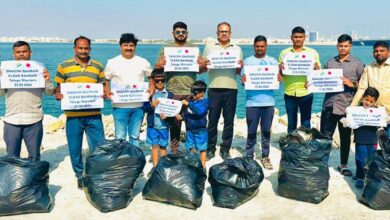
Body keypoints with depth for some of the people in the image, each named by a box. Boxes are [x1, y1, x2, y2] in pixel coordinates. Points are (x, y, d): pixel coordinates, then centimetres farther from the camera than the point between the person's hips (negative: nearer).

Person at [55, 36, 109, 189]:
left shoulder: (98, 67, 8)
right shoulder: (63, 66, 5)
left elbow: (103, 87, 12)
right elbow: (58, 88, 8)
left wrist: (105, 93, -10)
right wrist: (58, 95, -14)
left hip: (93, 115, 0)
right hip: (73, 115, 0)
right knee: (74, 149, 8)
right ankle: (80, 176, 26)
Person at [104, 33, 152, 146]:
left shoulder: (143, 62, 7)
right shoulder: (112, 62, 3)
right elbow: (105, 80, 8)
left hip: (138, 106, 2)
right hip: (119, 106, -1)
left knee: (135, 136, 11)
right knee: (120, 137, 3)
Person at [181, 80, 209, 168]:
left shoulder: (205, 101, -12)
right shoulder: (191, 101, 6)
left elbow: (200, 111, -31)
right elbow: (186, 114, 15)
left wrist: (188, 104, -30)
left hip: (200, 131, -6)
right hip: (189, 130, 6)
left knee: (202, 149, 5)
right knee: (191, 149, 13)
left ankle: (203, 166, 16)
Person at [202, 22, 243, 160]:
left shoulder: (237, 49, 15)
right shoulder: (209, 47, 11)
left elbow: (239, 71, 13)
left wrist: (240, 67, -8)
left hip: (231, 88, 1)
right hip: (214, 88, -1)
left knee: (229, 121, 4)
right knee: (212, 120, 1)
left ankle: (225, 150, 13)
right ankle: (210, 149, 11)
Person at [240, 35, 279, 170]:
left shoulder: (272, 61, 10)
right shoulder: (247, 61, 7)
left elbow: (277, 78, 10)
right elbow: (243, 79, 5)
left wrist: (278, 79, -13)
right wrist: (243, 80, -18)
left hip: (268, 101, 1)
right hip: (252, 101, -1)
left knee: (266, 131, 7)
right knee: (251, 131, 3)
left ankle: (265, 157, 15)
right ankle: (249, 157, 11)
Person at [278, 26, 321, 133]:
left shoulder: (312, 52, 6)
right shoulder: (284, 53, 8)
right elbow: (279, 73, 7)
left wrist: (316, 68, -17)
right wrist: (280, 69, -15)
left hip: (306, 93, -1)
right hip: (289, 93, 1)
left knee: (306, 123, 6)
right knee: (291, 123, 11)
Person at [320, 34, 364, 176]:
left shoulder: (357, 64, 3)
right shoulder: (329, 63, 11)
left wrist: (352, 84, -16)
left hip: (346, 107, -1)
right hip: (329, 105, 2)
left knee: (345, 137, 10)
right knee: (324, 136, 3)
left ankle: (343, 165, 24)